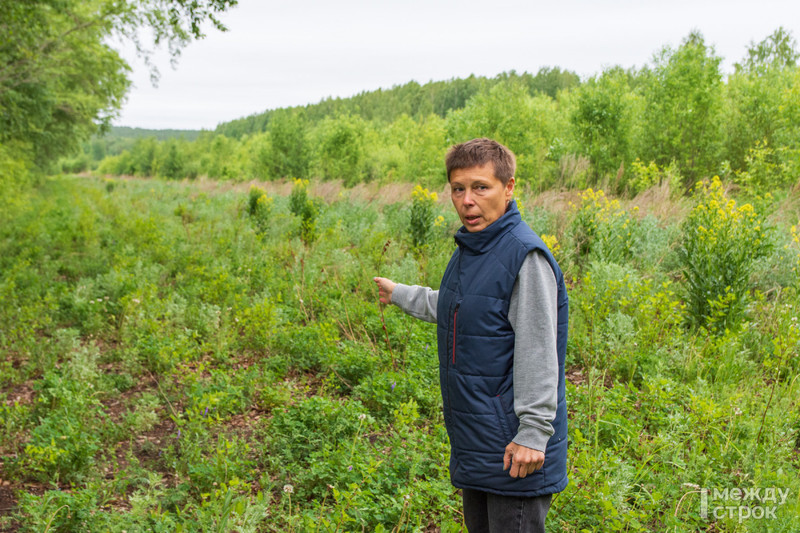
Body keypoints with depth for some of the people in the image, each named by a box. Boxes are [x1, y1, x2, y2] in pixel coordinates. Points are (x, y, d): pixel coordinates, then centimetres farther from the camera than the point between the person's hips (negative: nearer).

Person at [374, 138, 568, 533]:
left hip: (513, 446, -9)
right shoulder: (468, 248, 9)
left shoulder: (525, 256, -19)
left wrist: (533, 433, -22)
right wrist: (399, 294, 37)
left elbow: (539, 352, -21)